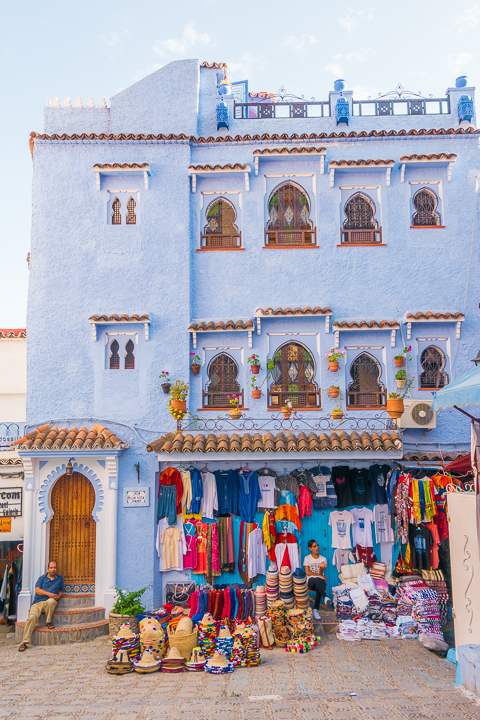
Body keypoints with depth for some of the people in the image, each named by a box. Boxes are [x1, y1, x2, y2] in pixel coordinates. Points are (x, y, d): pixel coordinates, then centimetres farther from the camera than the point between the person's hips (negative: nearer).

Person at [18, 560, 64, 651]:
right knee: (32, 617, -27)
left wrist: (58, 596, -1)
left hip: (49, 603, 0)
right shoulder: (42, 578, 16)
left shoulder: (60, 578, 21)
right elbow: (37, 590, 3)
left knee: (51, 601, -37)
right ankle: (24, 642, -24)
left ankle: (49, 622, -14)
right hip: (37, 603, 0)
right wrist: (48, 593, -13)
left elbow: (61, 591, 23)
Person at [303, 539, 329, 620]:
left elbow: (320, 573, -1)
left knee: (318, 588, -37)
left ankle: (315, 609, -36)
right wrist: (320, 575, -5)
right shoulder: (307, 558, 7)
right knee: (316, 580, -40)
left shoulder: (323, 559, 10)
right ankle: (326, 597, -55)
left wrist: (321, 567, -24)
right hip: (311, 581, -1)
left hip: (320, 581, 1)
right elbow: (308, 572, -2)